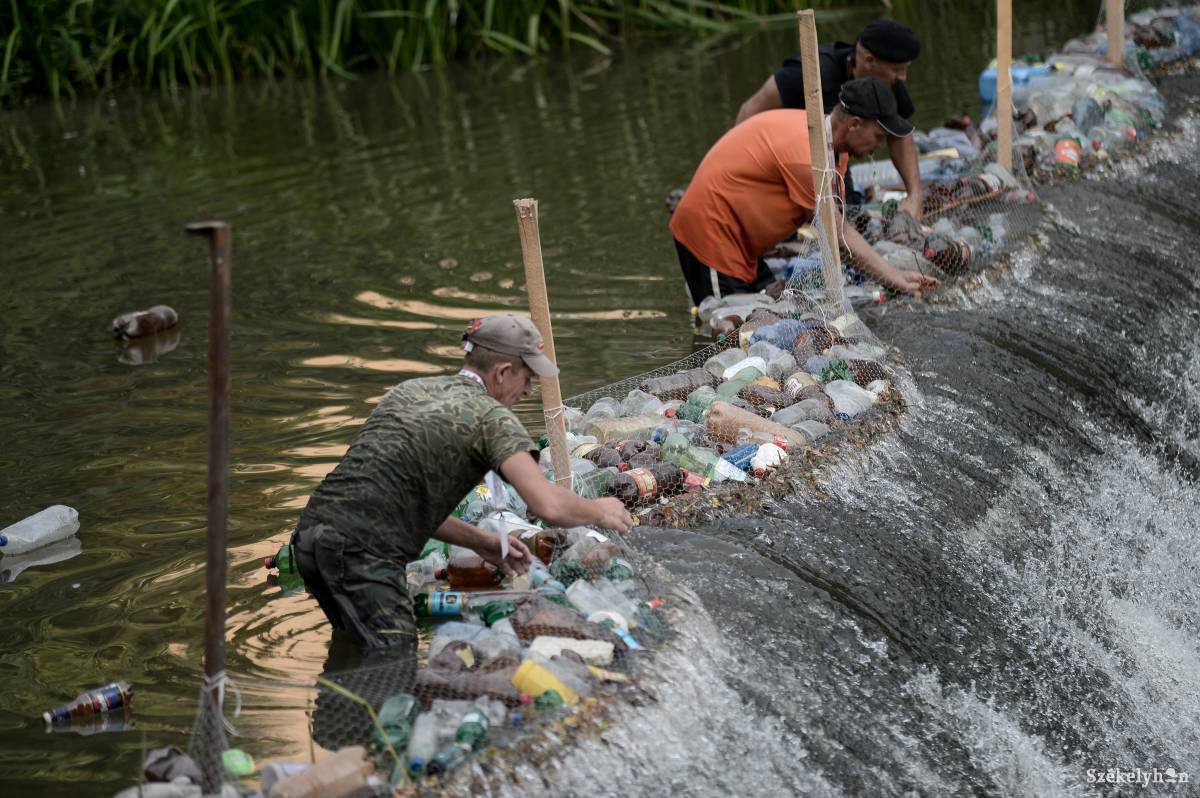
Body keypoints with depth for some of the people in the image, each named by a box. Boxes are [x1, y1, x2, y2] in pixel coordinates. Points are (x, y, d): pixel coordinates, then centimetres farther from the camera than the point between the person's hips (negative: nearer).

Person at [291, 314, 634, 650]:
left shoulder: (409, 390, 23)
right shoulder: (492, 416, -2)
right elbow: (548, 504, -13)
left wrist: (480, 541, 28)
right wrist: (599, 512, 8)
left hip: (311, 531, 9)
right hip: (359, 549, -9)